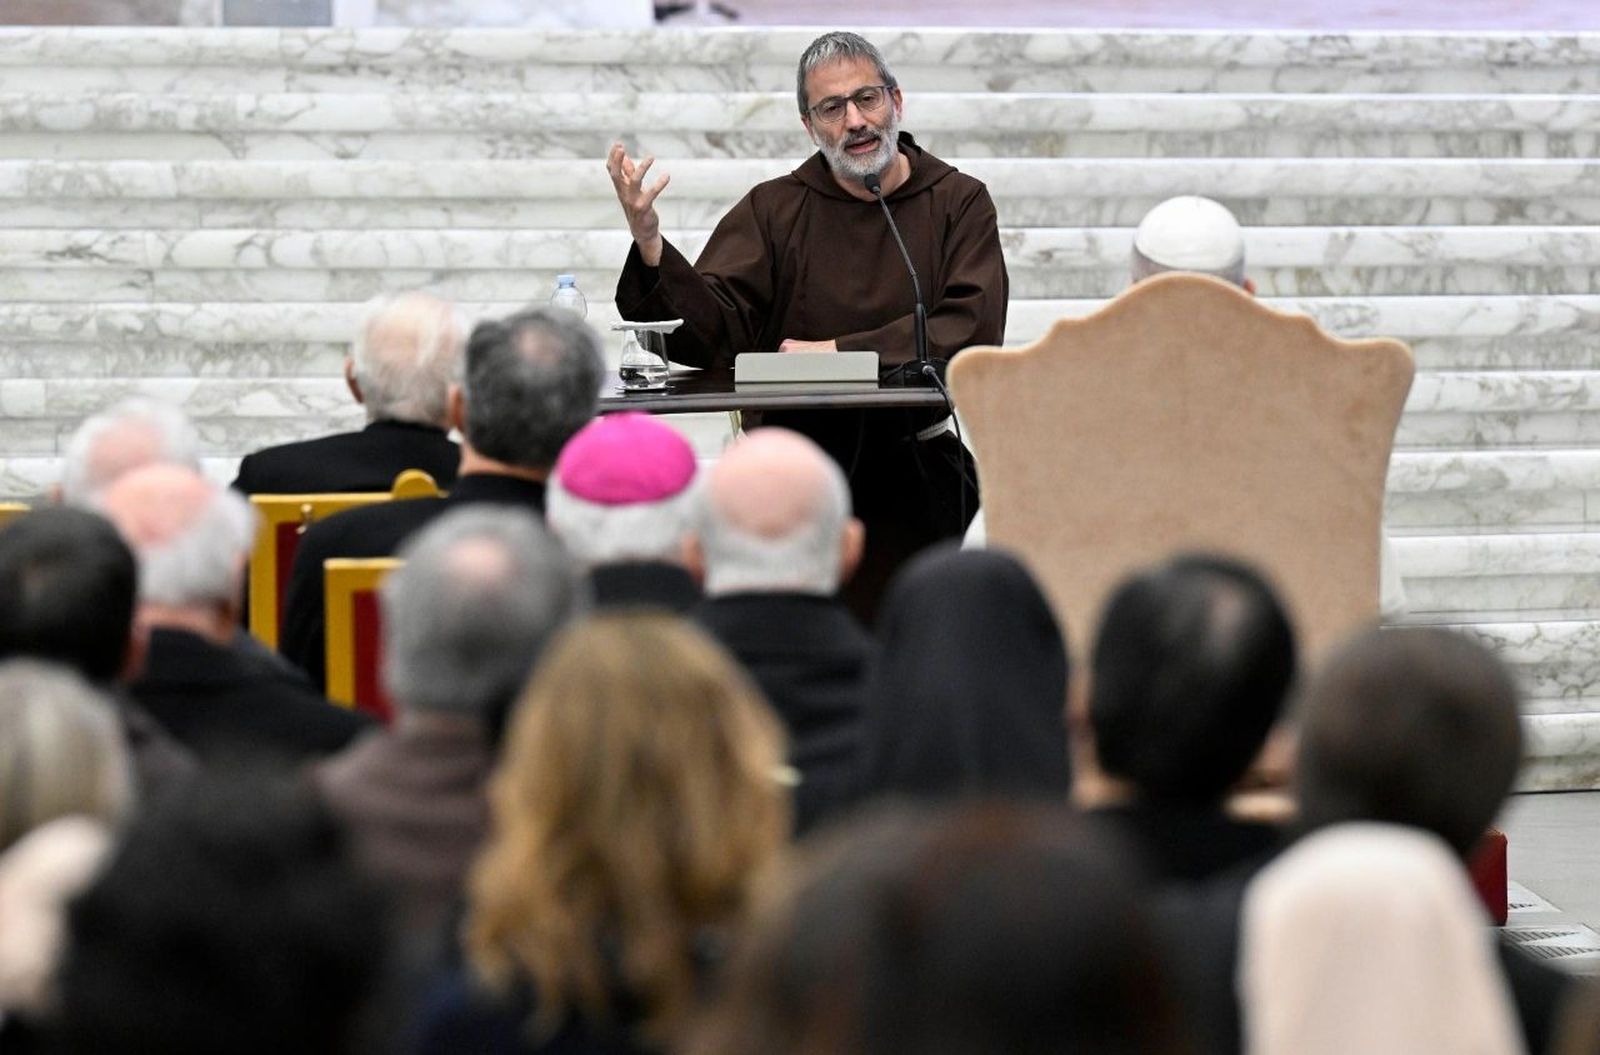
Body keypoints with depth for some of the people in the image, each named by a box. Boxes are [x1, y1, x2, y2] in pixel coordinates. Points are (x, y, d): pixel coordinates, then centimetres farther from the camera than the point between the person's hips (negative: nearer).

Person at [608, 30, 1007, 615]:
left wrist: (838, 351, -11)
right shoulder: (772, 210, 12)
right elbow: (713, 335, 0)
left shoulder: (959, 203, 8)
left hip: (915, 463, -1)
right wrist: (650, 246, -16)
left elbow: (973, 329, -8)